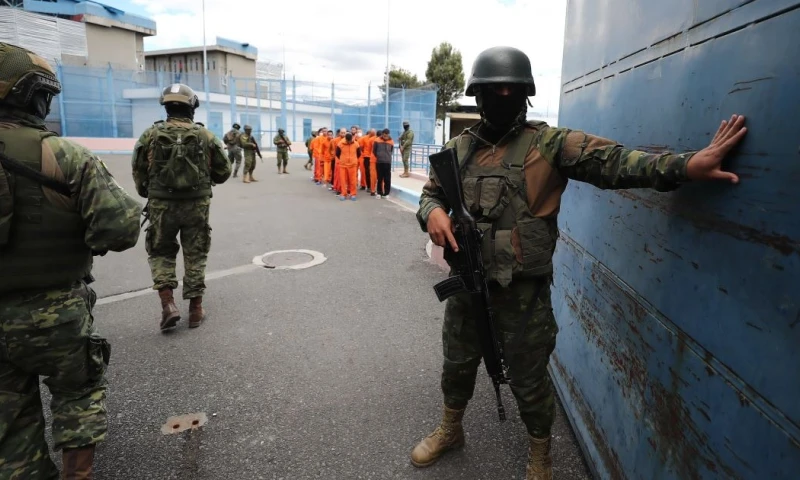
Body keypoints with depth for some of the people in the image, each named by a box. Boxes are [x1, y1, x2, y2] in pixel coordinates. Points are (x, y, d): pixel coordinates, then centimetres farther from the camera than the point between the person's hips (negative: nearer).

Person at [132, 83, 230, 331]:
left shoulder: (150, 135, -2)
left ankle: (168, 304, 2)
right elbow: (223, 172, 2)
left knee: (161, 252, 17)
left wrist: (149, 194, 21)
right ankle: (195, 309, 16)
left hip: (161, 205, 0)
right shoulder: (206, 135, -2)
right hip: (197, 205, 0)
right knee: (195, 255, 11)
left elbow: (139, 172, 3)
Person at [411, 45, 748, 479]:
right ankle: (450, 429, 52)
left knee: (529, 381, 14)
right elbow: (430, 193, 13)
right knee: (457, 365, 23)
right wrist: (432, 212, -12)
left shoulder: (549, 143, -7)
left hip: (524, 293, -3)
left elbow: (612, 161, -19)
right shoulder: (459, 148, 4)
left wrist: (683, 165, -34)